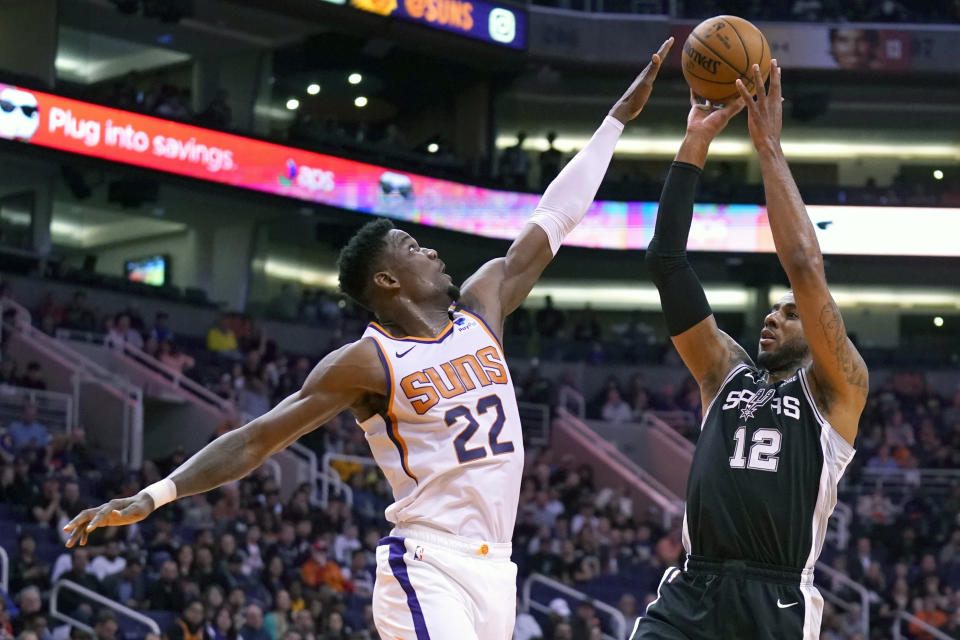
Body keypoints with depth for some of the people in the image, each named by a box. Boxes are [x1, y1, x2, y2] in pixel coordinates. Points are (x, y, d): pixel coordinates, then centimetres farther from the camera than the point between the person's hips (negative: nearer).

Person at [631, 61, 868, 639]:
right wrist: (695, 145, 8)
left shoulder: (836, 389, 8)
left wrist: (770, 147, -3)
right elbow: (667, 260, 14)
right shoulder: (726, 373, 19)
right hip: (691, 592, 3)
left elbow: (805, 269, -6)